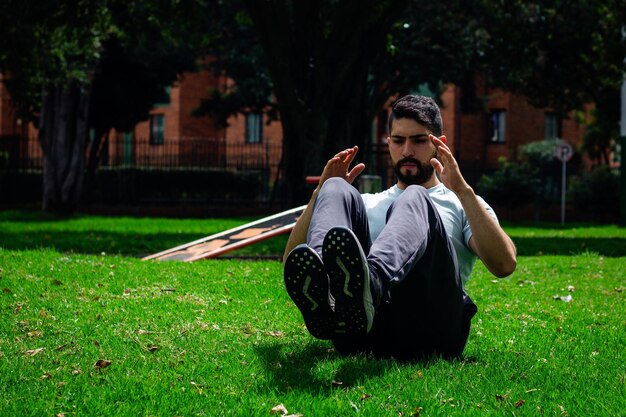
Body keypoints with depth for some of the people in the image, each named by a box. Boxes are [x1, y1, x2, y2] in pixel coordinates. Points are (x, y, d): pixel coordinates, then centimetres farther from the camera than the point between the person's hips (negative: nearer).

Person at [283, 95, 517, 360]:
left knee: (414, 199, -25)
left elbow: (505, 265, 5)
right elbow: (291, 262, 22)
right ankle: (320, 300, -46)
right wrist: (321, 193, 11)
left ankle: (370, 284, -61)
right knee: (336, 190, -13)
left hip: (431, 330, -2)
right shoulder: (367, 204, 36)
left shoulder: (462, 205, 28)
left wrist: (463, 191, -1)